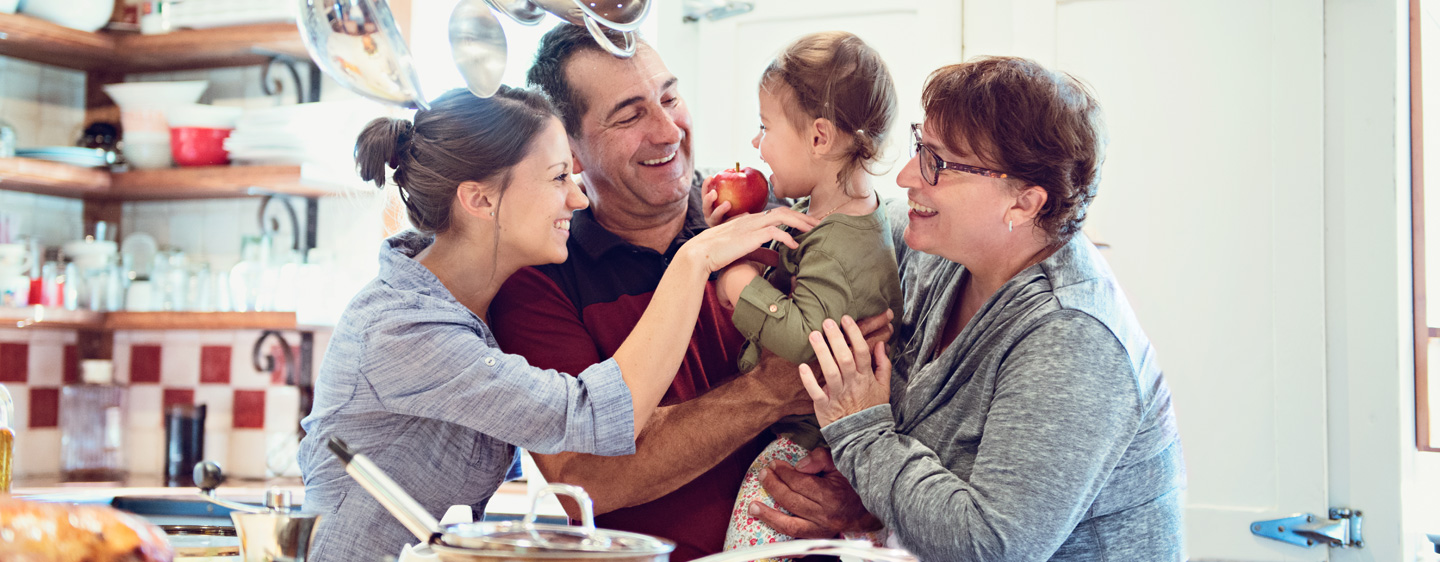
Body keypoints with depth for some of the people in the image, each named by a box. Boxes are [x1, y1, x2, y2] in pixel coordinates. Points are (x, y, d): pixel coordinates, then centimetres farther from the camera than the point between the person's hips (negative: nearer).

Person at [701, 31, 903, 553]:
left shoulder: (843, 244, -23)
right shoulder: (814, 212, 10)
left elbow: (806, 337, -33)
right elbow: (779, 275, 23)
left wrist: (743, 284, -22)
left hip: (817, 428, -10)